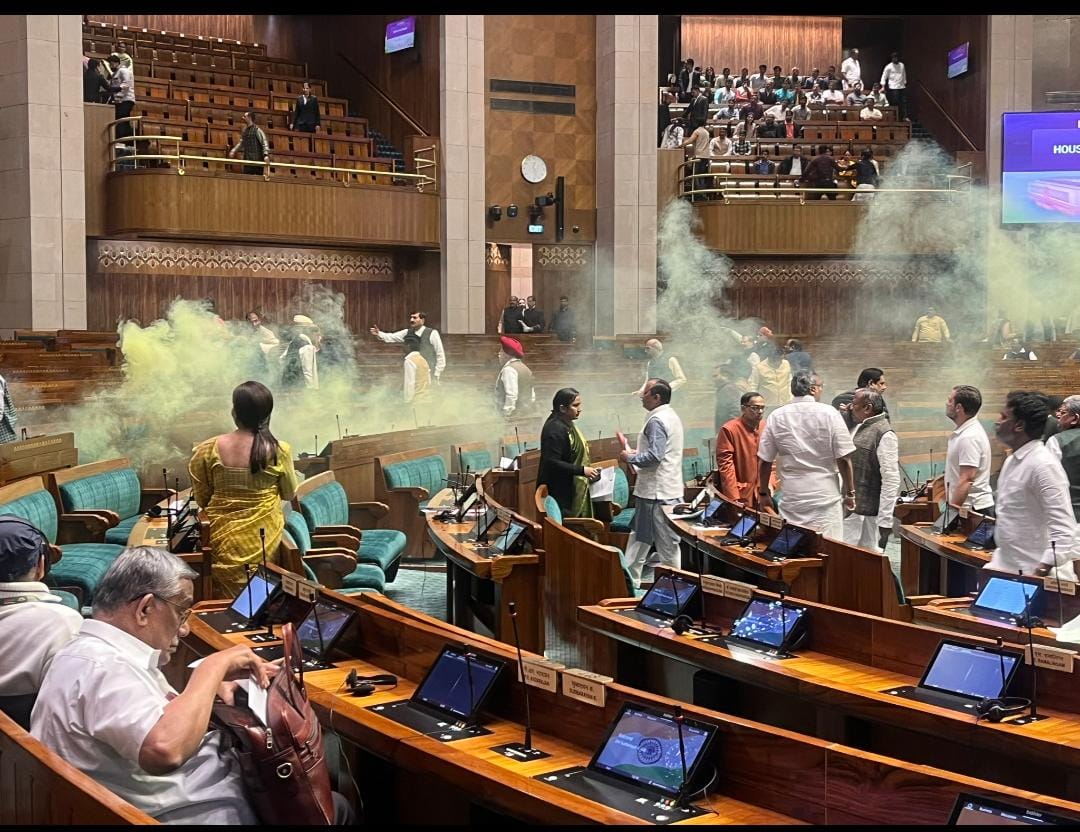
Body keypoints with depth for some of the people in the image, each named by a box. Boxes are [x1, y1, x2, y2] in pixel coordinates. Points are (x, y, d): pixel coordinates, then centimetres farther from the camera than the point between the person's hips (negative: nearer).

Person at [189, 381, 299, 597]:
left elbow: (201, 499, -2)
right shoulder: (279, 451, -13)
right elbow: (289, 494, 3)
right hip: (265, 539, 0)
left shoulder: (210, 449, -11)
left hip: (223, 538, 0)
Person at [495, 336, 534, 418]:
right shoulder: (525, 368, 14)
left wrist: (507, 414, -21)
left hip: (514, 414, -9)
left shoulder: (509, 369, -14)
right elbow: (532, 396, 16)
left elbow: (512, 395, -22)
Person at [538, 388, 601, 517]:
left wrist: (588, 471, 10)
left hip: (572, 490, 10)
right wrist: (582, 470, -24)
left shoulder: (567, 425, 12)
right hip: (560, 493, -10)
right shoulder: (555, 429, -18)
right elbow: (552, 463, -25)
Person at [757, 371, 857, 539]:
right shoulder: (829, 414, -5)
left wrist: (764, 493, 17)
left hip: (791, 498, 3)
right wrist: (850, 493, 6)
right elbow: (843, 459, -5)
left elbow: (765, 461, 5)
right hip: (826, 496, -2)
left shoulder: (776, 417, 2)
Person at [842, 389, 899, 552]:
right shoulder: (859, 427, 13)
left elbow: (891, 480, -19)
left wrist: (885, 522, -21)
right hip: (850, 510, 9)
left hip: (868, 515, -9)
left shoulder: (884, 435, -15)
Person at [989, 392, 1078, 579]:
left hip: (1035, 573, -8)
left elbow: (1064, 528, -23)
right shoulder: (1012, 460, 11)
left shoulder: (1044, 465, -18)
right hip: (1006, 569, 9)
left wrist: (1044, 569, -28)